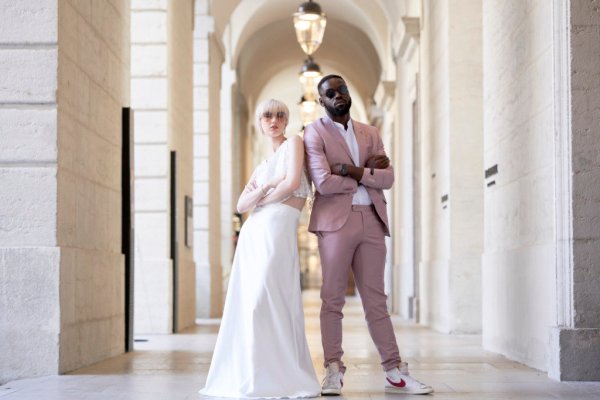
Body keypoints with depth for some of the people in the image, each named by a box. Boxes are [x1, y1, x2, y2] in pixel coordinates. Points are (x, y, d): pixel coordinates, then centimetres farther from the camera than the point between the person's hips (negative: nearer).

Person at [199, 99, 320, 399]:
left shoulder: (294, 143, 8)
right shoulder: (262, 166, 26)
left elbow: (293, 182, -9)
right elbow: (241, 205, 13)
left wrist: (260, 199, 4)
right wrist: (267, 186, -4)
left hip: (279, 229, -7)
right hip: (253, 232, 7)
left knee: (266, 300, -16)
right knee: (248, 303, 1)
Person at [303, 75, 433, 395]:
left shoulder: (370, 134, 17)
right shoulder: (314, 133, 2)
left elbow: (388, 177, 5)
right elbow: (323, 183, -12)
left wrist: (352, 171, -9)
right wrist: (368, 174, -2)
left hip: (372, 221, 4)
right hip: (336, 221, -4)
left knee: (376, 300, 6)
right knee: (333, 299, -2)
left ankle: (394, 372, 6)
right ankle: (333, 372, 4)